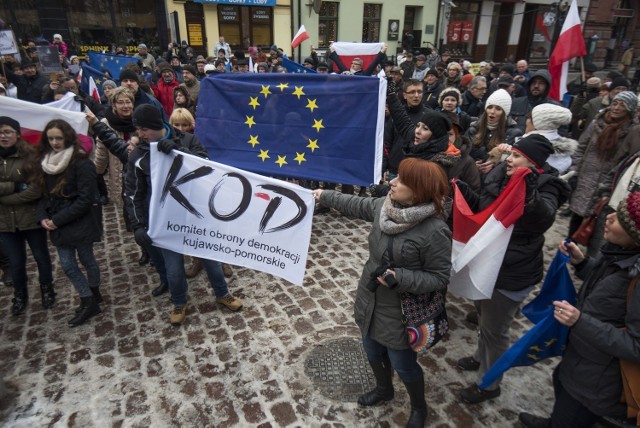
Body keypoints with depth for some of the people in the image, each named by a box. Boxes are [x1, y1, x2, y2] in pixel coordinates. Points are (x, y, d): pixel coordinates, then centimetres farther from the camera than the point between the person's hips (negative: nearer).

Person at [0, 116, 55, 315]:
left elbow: (37, 190, -17)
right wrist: (16, 186, -19)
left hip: (31, 218, -3)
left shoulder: (30, 156, -10)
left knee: (41, 257, 14)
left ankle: (47, 290, 36)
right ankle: (19, 295, 38)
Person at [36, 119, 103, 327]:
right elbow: (44, 193, 10)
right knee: (67, 265, 9)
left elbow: (85, 199, -19)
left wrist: (57, 220, -17)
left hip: (80, 223, -7)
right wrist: (42, 216, -6)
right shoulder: (47, 162, 7)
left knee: (86, 260, 9)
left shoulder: (82, 163, -16)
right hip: (58, 224, 7)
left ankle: (91, 298, 28)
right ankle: (90, 301, 23)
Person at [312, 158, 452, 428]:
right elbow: (356, 205, 11)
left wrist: (399, 278, -31)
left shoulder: (434, 231, -29)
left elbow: (440, 278, -21)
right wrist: (325, 196, 19)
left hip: (400, 312, -6)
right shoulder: (384, 206, -9)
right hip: (370, 300, 7)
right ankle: (384, 389, 58)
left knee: (403, 365, 16)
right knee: (373, 352, 27)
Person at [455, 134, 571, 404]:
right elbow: (483, 209, 11)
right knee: (484, 317, 27)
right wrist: (462, 190, -3)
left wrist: (530, 196, -59)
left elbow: (544, 217, -40)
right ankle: (482, 357, 53)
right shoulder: (501, 177, 0)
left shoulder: (545, 188, -19)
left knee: (494, 329, 8)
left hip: (513, 274, -7)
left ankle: (489, 384, 29)